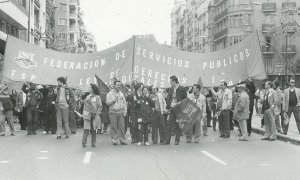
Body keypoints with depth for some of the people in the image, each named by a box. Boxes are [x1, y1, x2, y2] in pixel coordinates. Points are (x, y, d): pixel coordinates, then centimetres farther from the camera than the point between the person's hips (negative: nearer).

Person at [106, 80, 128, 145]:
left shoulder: (121, 94, 15)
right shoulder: (110, 93, 3)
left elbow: (124, 102, 16)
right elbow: (108, 102, -8)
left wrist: (125, 111, 5)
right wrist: (114, 99, -18)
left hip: (121, 113, 3)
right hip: (113, 113, -3)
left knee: (122, 127, -1)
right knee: (114, 127, -2)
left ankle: (122, 140, 3)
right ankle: (114, 140, 3)